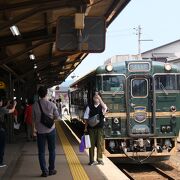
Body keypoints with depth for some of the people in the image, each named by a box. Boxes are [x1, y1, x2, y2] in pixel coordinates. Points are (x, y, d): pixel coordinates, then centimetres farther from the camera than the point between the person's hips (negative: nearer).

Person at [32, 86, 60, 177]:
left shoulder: (35, 105, -9)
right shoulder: (52, 105, -11)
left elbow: (33, 118, -1)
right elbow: (57, 117, -2)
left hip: (40, 131, 0)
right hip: (51, 130, 0)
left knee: (41, 152, 7)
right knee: (52, 150, 14)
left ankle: (44, 171, 6)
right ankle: (51, 170, 18)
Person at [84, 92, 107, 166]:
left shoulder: (101, 106, 3)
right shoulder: (89, 107, 4)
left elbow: (104, 107, -23)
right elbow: (86, 118, 6)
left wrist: (99, 98, -29)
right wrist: (86, 128, 1)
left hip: (100, 128, 0)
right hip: (91, 128, 0)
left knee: (100, 144, 3)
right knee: (91, 144, 4)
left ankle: (99, 159, 14)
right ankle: (92, 160, 12)